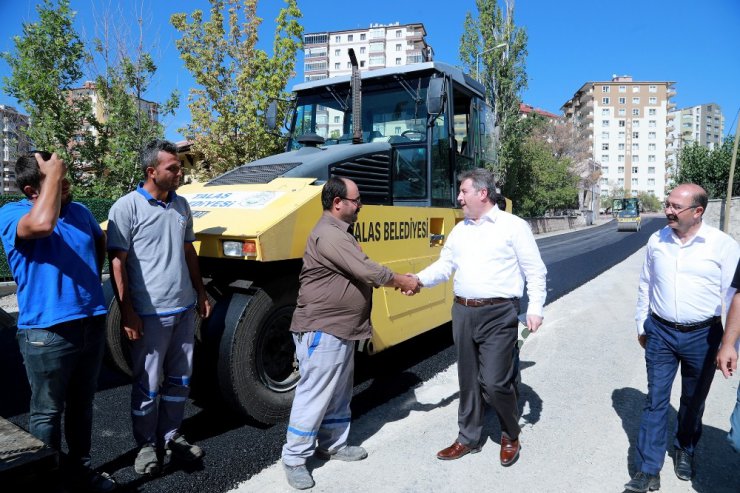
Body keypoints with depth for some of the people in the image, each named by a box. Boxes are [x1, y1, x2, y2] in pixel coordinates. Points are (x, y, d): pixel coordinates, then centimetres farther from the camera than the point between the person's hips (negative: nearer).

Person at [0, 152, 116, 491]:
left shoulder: (79, 211, 8)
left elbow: (101, 243, 27)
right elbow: (42, 224, -34)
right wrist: (53, 174, -23)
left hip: (92, 324, 6)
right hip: (47, 332, -6)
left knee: (82, 405, 19)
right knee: (47, 412, 9)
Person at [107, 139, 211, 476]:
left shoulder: (181, 204, 8)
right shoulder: (127, 207, -10)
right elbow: (117, 262, -11)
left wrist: (200, 293, 15)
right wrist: (127, 313, -14)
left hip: (184, 309, 6)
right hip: (150, 314, -6)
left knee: (180, 378, 15)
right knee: (147, 384, 8)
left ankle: (170, 436, 32)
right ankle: (147, 445, 26)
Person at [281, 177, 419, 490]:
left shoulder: (340, 233, 15)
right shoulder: (328, 235, -20)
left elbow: (361, 273, 16)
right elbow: (367, 271, -23)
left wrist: (398, 280, 4)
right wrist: (401, 281, -7)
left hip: (341, 330, 11)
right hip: (322, 332, -11)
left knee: (338, 393, 19)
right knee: (314, 394, -1)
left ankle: (332, 444, 33)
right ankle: (294, 458, 12)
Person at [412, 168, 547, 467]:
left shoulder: (513, 226, -3)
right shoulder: (460, 230, 13)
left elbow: (535, 271, -2)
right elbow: (444, 266, 10)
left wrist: (535, 309, -9)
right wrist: (420, 279, -8)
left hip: (498, 315, -5)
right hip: (463, 313, 6)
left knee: (495, 382, -4)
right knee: (468, 380, 14)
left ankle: (511, 436, 24)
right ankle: (468, 439, 30)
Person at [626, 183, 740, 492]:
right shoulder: (657, 240, -1)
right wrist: (641, 326, 12)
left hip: (702, 336, -1)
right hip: (660, 332, 2)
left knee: (693, 402, 17)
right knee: (656, 401, 3)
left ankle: (685, 450, 41)